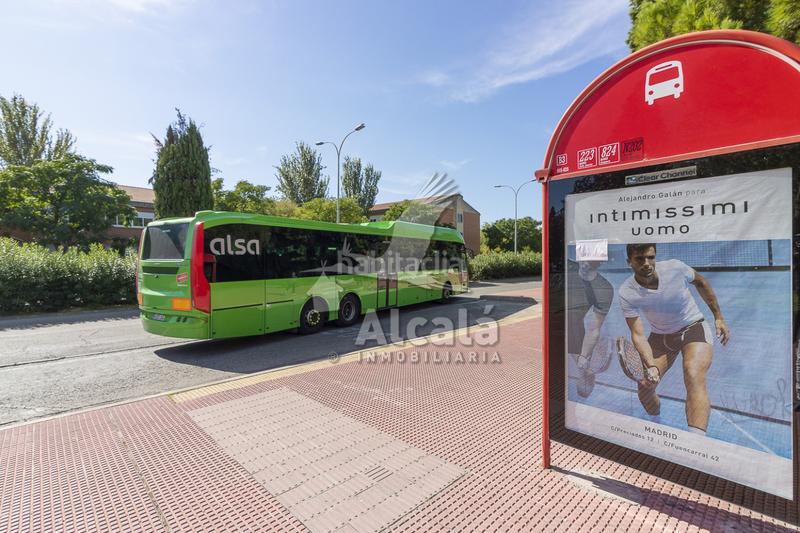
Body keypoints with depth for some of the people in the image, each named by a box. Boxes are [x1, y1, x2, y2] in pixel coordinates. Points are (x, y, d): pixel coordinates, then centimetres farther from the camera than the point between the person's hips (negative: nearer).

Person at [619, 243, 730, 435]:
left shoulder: (675, 267, -22)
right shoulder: (626, 293, -23)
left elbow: (700, 282, 2)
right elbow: (638, 334, -22)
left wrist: (718, 317, 5)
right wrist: (651, 366, -37)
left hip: (694, 327, -1)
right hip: (660, 336, 1)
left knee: (693, 377, -30)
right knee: (644, 388, -2)